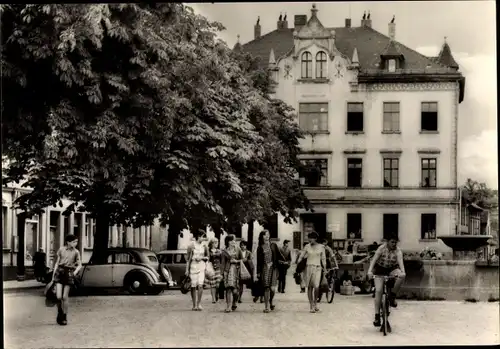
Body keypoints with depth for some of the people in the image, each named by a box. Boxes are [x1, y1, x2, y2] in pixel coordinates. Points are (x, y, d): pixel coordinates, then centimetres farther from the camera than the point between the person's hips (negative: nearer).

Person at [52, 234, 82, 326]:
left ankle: (64, 317, 14)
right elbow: (57, 263, 11)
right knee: (59, 296, -7)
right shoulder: (61, 250, 5)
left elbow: (79, 265, 5)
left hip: (69, 273, -1)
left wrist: (74, 273, -12)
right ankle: (59, 314, 17)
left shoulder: (76, 252, 3)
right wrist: (53, 275, 10)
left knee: (65, 297, 1)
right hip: (59, 272, 1)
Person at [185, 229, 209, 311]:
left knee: (200, 285, -13)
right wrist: (187, 269, -3)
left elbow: (207, 257, 14)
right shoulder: (191, 246, -1)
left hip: (201, 266, 1)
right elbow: (188, 258, 1)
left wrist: (201, 258, -7)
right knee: (193, 286, 2)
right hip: (193, 266, -1)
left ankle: (199, 304, -7)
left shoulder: (204, 246, 5)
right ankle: (194, 305, 11)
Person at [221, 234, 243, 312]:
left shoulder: (237, 249, 8)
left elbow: (242, 259, 13)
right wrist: (222, 271, 4)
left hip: (236, 269, 1)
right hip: (228, 270, -1)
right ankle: (229, 306, -9)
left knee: (235, 288, -3)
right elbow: (223, 262, 9)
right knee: (228, 288, -8)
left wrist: (236, 261, -5)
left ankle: (234, 304, 18)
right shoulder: (225, 251, 7)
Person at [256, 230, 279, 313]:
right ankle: (267, 306, 4)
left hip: (273, 268, 0)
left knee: (272, 288, -9)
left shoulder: (273, 245, 8)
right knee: (266, 288, -2)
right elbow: (259, 261, 8)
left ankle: (271, 302, 18)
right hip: (264, 269, 0)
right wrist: (258, 272, 4)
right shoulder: (260, 248, 8)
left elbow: (278, 256, 10)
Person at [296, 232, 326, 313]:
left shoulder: (321, 247, 3)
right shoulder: (307, 247, 3)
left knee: (316, 287, -13)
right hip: (309, 267, 1)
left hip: (317, 268, -1)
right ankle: (312, 306, 5)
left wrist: (325, 269, 7)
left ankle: (315, 303, 10)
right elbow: (301, 257, 8)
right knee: (309, 287, 0)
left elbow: (323, 259, 9)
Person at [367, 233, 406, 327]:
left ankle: (392, 297, -12)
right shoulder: (382, 248, -19)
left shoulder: (398, 250, -16)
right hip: (380, 269, -1)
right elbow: (374, 260, -28)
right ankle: (377, 316, -11)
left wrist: (402, 272, -50)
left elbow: (400, 261, -31)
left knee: (401, 277, -31)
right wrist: (370, 271, -44)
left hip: (392, 269, 2)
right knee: (378, 291, -14)